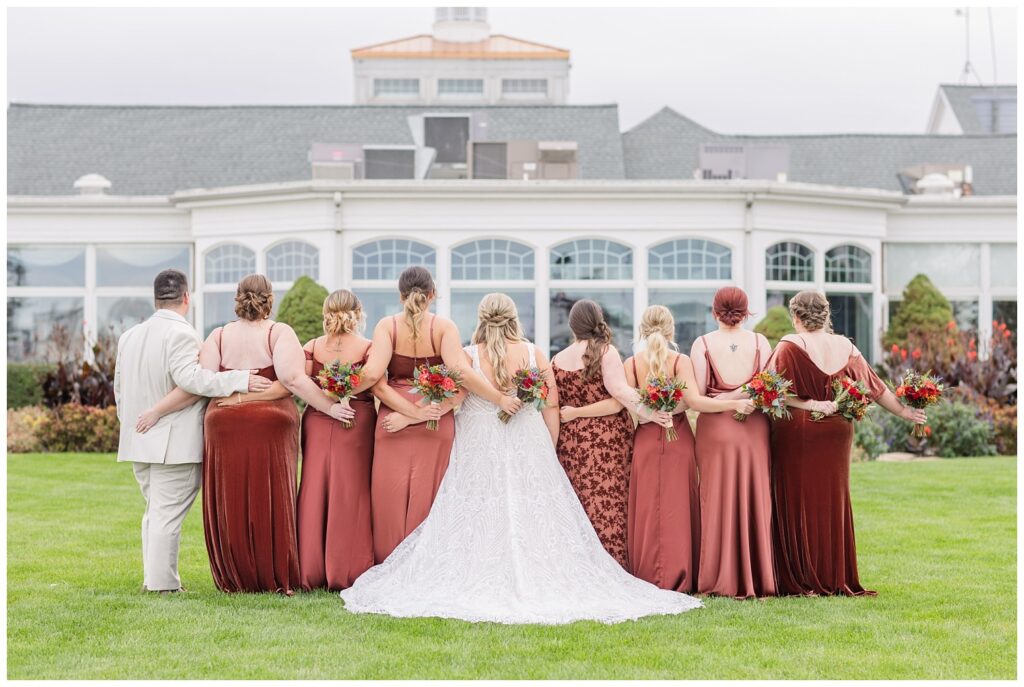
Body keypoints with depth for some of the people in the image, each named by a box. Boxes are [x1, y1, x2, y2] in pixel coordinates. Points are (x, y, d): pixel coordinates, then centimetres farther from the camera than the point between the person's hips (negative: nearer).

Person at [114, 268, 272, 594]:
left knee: (154, 511, 17)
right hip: (174, 443, -8)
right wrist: (239, 380, -26)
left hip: (139, 441, 8)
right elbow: (189, 378, -26)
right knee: (168, 513, -4)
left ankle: (152, 578, 18)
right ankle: (162, 584, -2)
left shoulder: (129, 336, 12)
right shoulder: (181, 333, -13)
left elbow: (119, 388, 17)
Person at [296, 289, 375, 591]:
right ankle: (347, 574, 2)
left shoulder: (312, 348, 2)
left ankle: (311, 574, 9)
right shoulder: (368, 348, -4)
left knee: (314, 492, 7)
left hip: (317, 426, 2)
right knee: (350, 495, 2)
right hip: (357, 425, -2)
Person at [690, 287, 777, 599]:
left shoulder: (703, 344, -3)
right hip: (755, 428, 1)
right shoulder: (759, 342, 1)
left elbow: (697, 394, -7)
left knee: (719, 501, 4)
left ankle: (722, 581, 4)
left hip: (716, 428, -1)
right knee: (755, 500, 8)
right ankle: (758, 578, 11)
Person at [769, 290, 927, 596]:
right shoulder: (846, 347, 3)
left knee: (797, 505, 3)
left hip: (796, 433, -4)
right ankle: (836, 579, 16)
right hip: (836, 434, 4)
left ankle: (800, 580, 4)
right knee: (833, 504, 12)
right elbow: (875, 387, 10)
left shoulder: (789, 346, -10)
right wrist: (903, 411, 19)